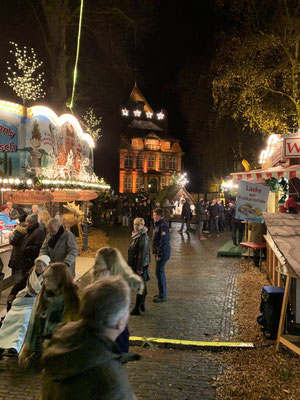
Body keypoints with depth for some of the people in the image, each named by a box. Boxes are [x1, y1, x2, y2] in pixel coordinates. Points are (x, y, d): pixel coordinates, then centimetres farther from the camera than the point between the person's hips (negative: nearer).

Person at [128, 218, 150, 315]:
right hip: (135, 264, 9)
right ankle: (142, 306, 29)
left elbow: (142, 254, -22)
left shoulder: (143, 238, -20)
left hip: (141, 265, -9)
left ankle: (137, 309, 7)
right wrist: (130, 264, 20)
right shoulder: (136, 236, 9)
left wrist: (139, 268, -22)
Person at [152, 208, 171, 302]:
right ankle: (162, 293, 26)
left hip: (163, 253, -10)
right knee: (160, 272, 16)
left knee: (159, 273, -5)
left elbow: (164, 241, -23)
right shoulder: (158, 224, 12)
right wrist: (155, 252, 17)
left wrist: (159, 254, -21)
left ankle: (162, 295, 4)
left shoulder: (163, 226, -19)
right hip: (159, 252, 10)